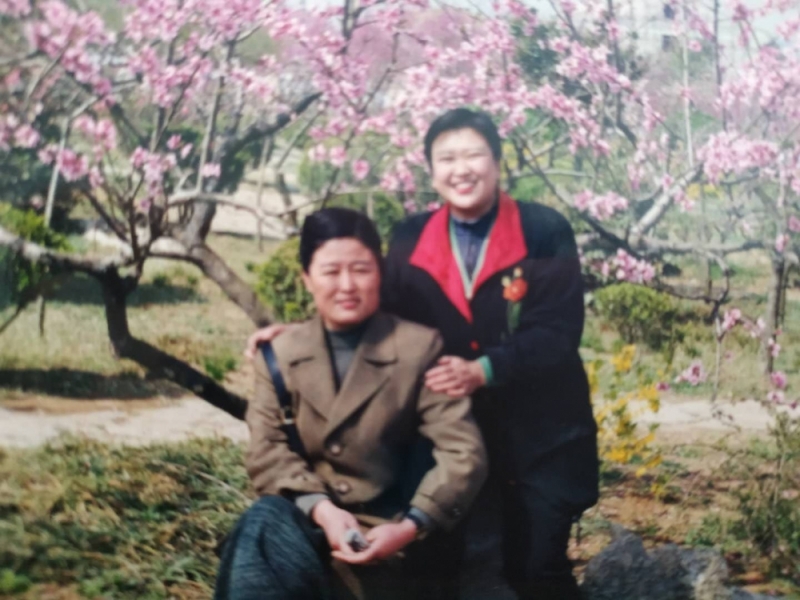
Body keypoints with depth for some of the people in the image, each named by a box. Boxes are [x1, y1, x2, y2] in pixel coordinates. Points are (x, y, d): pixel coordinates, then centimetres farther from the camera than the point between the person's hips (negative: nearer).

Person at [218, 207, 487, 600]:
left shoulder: (419, 347, -1)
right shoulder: (280, 354, 8)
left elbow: (463, 453, -8)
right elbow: (266, 450, -1)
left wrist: (411, 527, -22)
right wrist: (318, 507, -19)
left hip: (386, 540, -3)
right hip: (309, 525, 3)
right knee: (265, 521, -31)